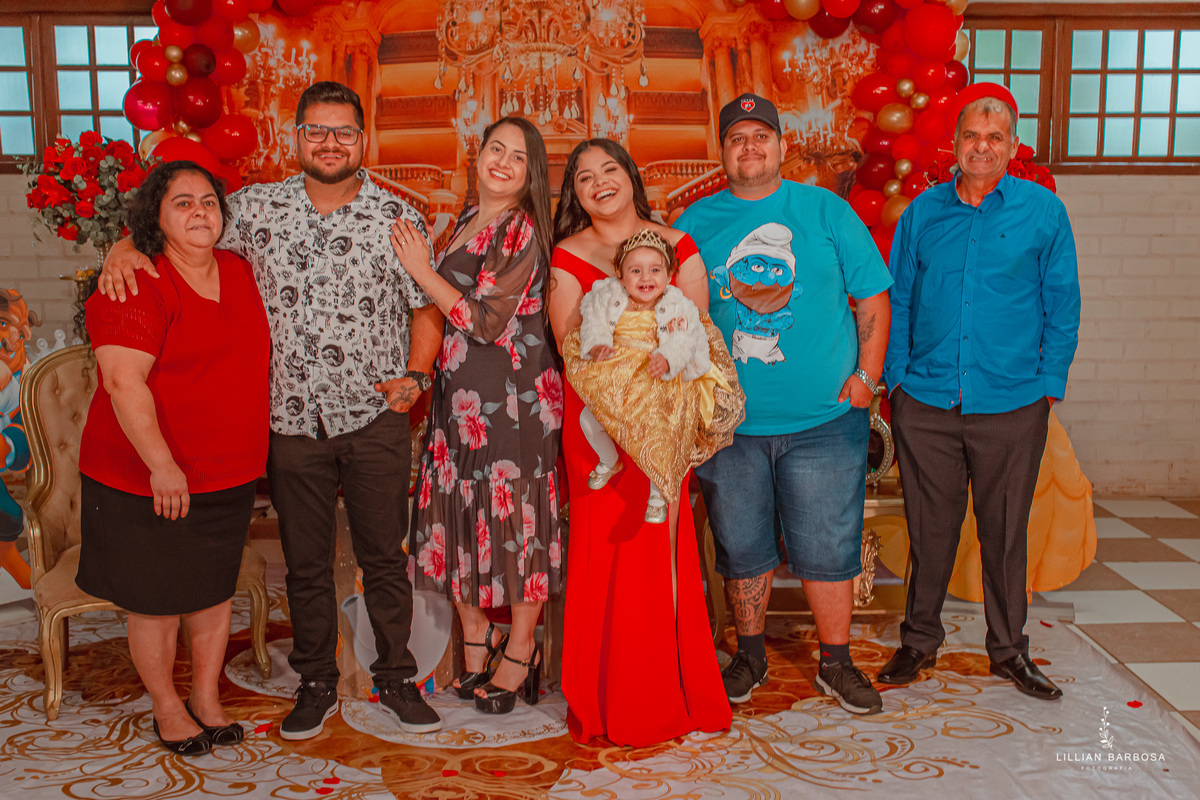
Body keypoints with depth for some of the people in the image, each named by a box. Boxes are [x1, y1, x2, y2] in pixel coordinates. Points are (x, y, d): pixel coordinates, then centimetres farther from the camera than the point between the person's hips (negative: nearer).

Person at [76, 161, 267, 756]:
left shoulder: (239, 273, 7)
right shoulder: (137, 286, -15)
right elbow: (122, 379, -23)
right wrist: (162, 465, -29)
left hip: (230, 475, 6)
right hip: (149, 479, -6)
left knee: (214, 590, 17)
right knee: (156, 600, 8)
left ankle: (207, 698, 34)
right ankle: (167, 708, 29)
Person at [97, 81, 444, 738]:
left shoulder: (398, 217, -1)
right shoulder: (257, 208, 3)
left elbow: (427, 307, 3)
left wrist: (415, 375, -10)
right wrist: (125, 246, -6)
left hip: (375, 419, -1)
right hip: (292, 420, 2)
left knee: (384, 557, 8)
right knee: (305, 562, 12)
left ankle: (396, 679, 25)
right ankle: (316, 684, 29)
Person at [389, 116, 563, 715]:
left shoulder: (523, 230, -10)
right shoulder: (466, 223, 14)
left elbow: (487, 321, -16)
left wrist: (422, 271, -9)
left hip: (514, 393, -7)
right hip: (460, 393, 8)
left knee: (515, 516, 0)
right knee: (461, 511, 10)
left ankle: (519, 655, 15)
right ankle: (475, 638, 27)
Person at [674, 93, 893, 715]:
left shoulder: (826, 211, 4)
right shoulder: (696, 223, 6)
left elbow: (873, 296, 6)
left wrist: (866, 374, -3)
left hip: (823, 418, -1)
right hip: (729, 423, 1)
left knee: (827, 547, 5)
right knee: (742, 547, 11)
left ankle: (836, 664, 23)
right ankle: (750, 657, 30)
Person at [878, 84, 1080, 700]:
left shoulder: (1044, 212, 3)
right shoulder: (922, 213, 7)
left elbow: (1061, 306, 6)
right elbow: (897, 299, 11)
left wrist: (1048, 384, 0)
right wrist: (897, 376, 4)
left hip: (1012, 406, -1)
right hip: (925, 403, 1)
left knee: (1005, 531, 10)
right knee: (929, 528, 9)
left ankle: (1009, 649, 26)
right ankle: (919, 641, 25)